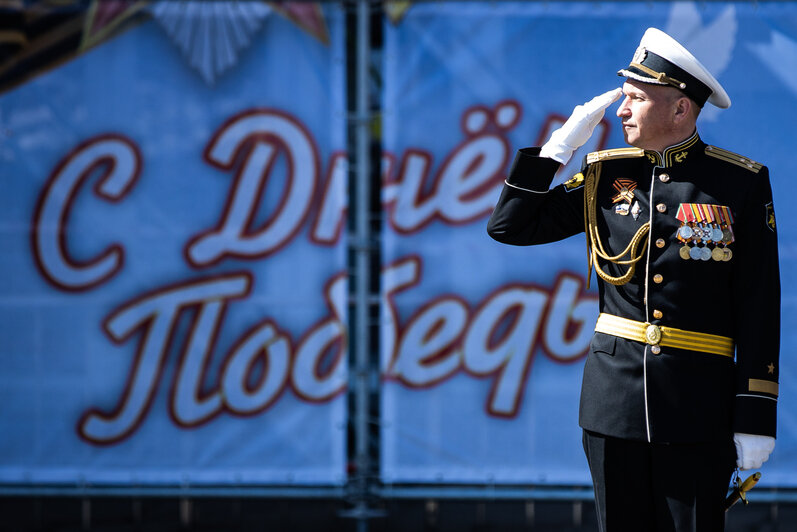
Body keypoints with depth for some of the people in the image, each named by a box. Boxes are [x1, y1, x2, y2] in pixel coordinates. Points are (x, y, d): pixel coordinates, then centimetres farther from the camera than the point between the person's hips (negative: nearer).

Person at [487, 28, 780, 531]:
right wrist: (560, 145, -1)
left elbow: (759, 309, -3)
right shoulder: (606, 174, 7)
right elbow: (510, 226, 8)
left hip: (697, 409, -3)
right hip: (614, 394, 3)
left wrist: (757, 415, -8)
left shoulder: (741, 184, -2)